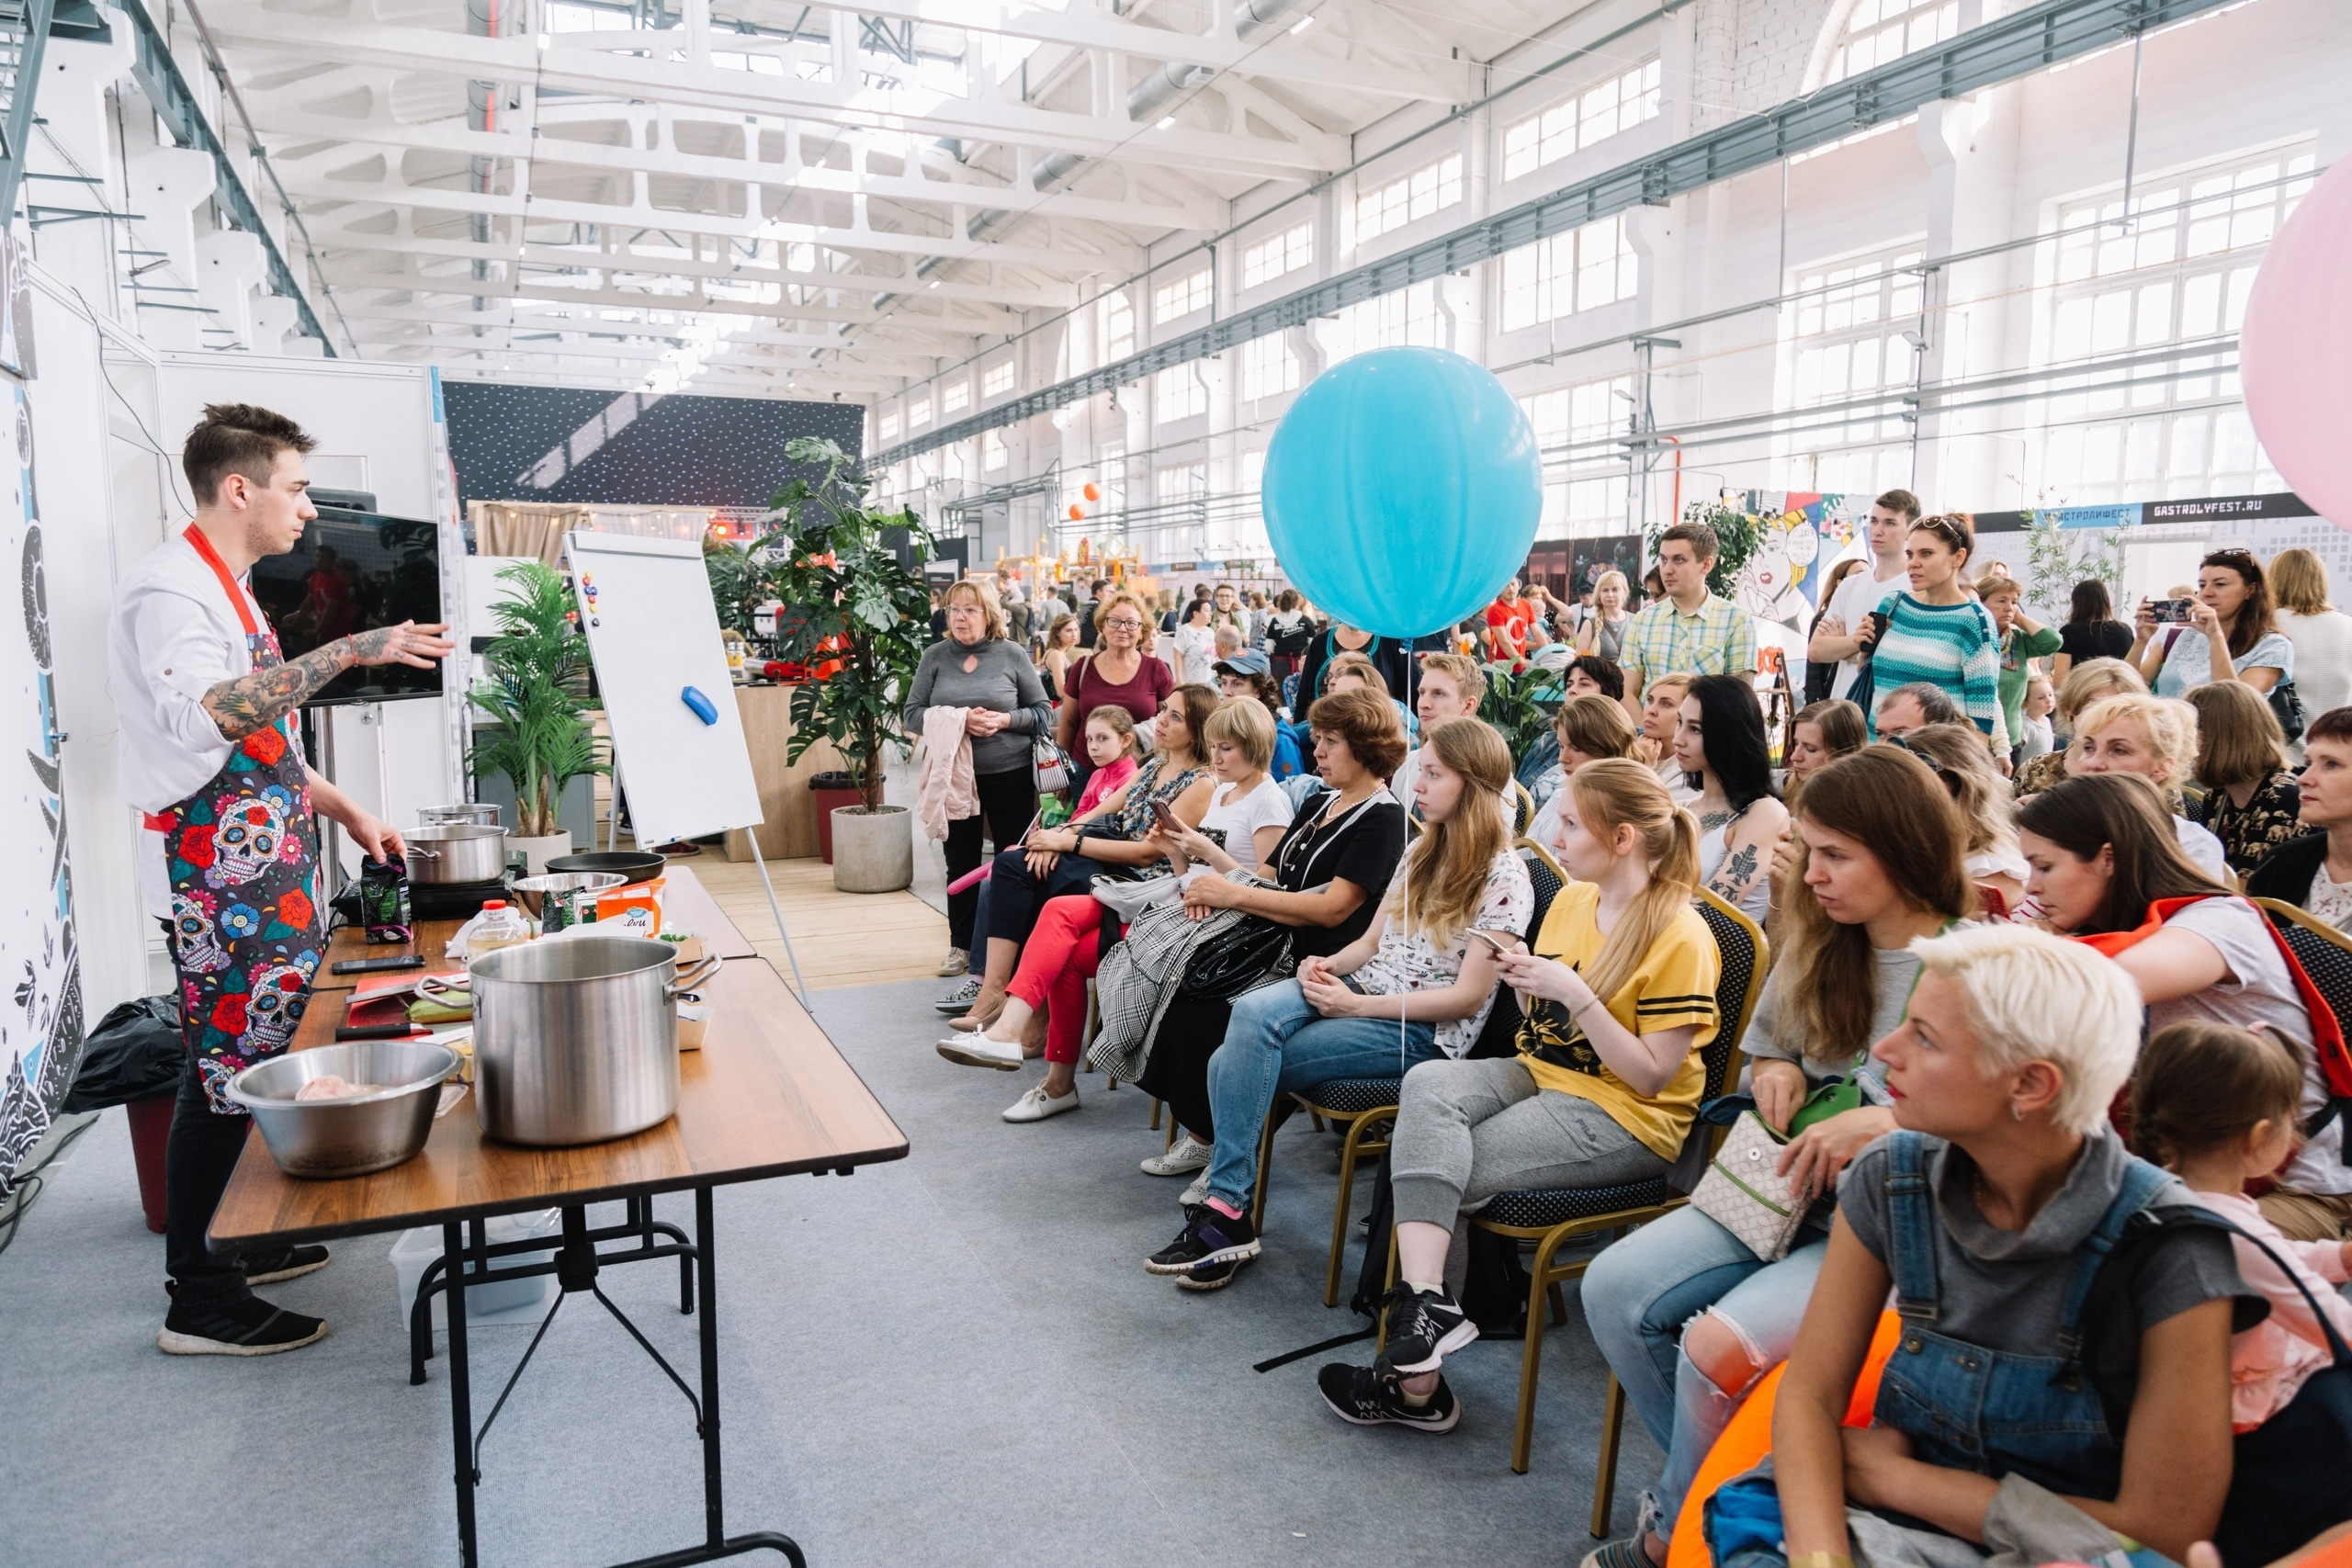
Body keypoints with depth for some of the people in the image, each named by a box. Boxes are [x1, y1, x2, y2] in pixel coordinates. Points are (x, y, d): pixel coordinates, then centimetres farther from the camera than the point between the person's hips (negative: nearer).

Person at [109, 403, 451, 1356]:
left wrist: (345, 811, 19)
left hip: (264, 873, 10)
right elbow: (205, 718, -33)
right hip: (216, 882, -9)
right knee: (224, 1075, -3)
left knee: (247, 1069, 16)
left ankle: (237, 1244, 29)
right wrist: (347, 652, -37)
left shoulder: (227, 586, 17)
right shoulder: (169, 590, -14)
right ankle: (201, 1304, 7)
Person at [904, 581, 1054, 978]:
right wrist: (957, 720, -16)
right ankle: (962, 946, 22)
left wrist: (1005, 720, -17)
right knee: (961, 862, 11)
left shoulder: (1012, 655, -1)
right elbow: (911, 714, 0)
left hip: (1009, 773, -2)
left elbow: (1043, 712, 1)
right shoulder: (935, 656, 3)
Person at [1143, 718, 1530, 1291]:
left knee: (1240, 1063, -23)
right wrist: (1328, 964, -6)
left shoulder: (1504, 877, -9)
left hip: (1423, 1030, -7)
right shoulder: (1421, 854, 16)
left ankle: (1227, 1214, -10)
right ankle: (1224, 1207, -23)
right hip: (1360, 988, 7)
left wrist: (1357, 1005, -17)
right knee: (1252, 1012, -26)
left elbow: (1468, 996, -14)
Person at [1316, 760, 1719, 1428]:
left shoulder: (1680, 938, -14)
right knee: (1427, 1082, -24)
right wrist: (1524, 978, -4)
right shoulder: (1571, 900, 9)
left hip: (1623, 1120, -7)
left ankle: (1414, 1378, -10)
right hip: (1540, 1073, 7)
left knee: (1438, 1167, -21)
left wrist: (1576, 994, -23)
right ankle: (1424, 1301, -30)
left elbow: (1651, 1076, -15)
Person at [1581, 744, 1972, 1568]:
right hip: (1790, 1193, 7)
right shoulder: (1817, 945, 8)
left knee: (1720, 1346, -27)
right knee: (1614, 1288, -13)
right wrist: (1777, 1072, 0)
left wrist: (1886, 1122, -24)